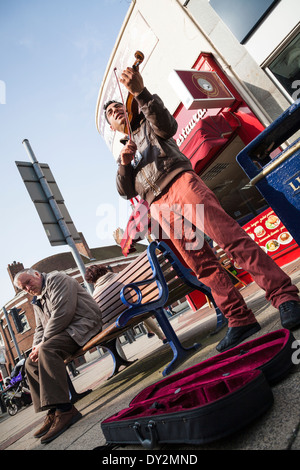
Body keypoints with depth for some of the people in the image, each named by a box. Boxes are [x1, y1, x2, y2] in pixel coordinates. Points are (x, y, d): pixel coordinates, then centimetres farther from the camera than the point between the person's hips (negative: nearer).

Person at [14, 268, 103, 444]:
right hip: (65, 333, 10)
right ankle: (54, 412, 1)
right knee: (31, 363, 2)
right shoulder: (37, 302, 23)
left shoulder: (56, 279, -6)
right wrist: (36, 346, -1)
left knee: (47, 350, -31)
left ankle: (65, 409, -31)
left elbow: (62, 312, -19)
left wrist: (42, 344, -16)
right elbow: (40, 328, 22)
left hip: (84, 324, -10)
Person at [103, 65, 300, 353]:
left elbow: (165, 124, -2)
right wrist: (124, 163, 0)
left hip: (180, 182, -3)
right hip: (160, 207, 4)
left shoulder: (149, 126, 25)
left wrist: (140, 92, -17)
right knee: (202, 266, -5)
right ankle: (240, 321, -3)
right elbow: (126, 191, 19)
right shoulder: (123, 153, 34)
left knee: (231, 238, -20)